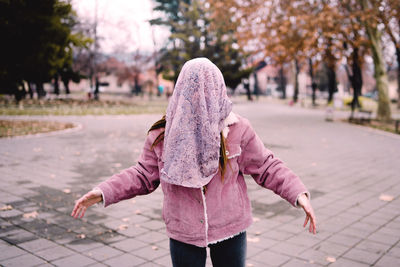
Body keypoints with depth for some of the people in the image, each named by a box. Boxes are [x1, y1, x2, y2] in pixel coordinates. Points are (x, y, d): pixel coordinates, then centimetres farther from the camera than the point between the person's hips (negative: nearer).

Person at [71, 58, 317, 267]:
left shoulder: (237, 129, -9)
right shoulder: (163, 134, -7)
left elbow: (266, 166, -5)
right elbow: (144, 175, 0)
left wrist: (299, 194, -17)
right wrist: (103, 193, -9)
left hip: (230, 230, 0)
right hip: (183, 234, 1)